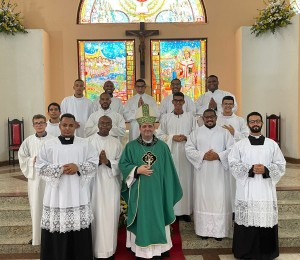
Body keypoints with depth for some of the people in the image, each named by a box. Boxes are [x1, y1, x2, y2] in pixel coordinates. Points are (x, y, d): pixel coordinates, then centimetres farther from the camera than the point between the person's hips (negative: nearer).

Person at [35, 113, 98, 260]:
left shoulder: (85, 144, 7)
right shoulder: (49, 145, 4)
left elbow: (94, 163, 4)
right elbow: (40, 166, 0)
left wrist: (78, 167, -12)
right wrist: (59, 169, -12)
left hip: (78, 194, 1)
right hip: (57, 194, 0)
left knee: (79, 227, 3)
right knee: (57, 226, -1)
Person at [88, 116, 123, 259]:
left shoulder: (116, 142, 8)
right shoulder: (89, 141, 0)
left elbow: (121, 163, 3)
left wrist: (108, 162, -13)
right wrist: (97, 161, -20)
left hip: (111, 184, 2)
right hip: (95, 183, -2)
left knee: (111, 215, 5)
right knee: (96, 214, 0)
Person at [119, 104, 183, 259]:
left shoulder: (162, 146, 3)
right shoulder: (131, 146, 0)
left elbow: (168, 171, 5)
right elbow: (122, 165, -1)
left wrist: (168, 191, 3)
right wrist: (137, 170, -16)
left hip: (157, 191, 1)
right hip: (139, 192, -1)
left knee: (157, 218, 9)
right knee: (142, 219, 5)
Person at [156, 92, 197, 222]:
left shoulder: (190, 117, 8)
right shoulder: (165, 117, 8)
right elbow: (159, 135, 5)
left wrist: (186, 137, -11)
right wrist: (172, 137, -9)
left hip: (186, 154, 0)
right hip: (171, 154, 0)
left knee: (186, 180, 0)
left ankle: (186, 210, 9)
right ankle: (172, 210, 7)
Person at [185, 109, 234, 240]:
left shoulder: (224, 132, 7)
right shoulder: (196, 132, 8)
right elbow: (189, 149, 0)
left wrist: (218, 156, -15)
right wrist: (202, 155, -14)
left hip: (219, 173, 0)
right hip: (202, 172, 1)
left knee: (220, 199, 0)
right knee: (203, 198, 2)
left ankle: (219, 230, 9)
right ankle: (204, 229, 11)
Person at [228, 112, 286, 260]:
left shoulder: (272, 144, 9)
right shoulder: (240, 145, 6)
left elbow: (281, 165, 6)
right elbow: (233, 165, -1)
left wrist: (266, 170, -11)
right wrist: (250, 169, -14)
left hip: (266, 189, 1)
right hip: (246, 190, -1)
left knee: (266, 219, 2)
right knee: (246, 219, -1)